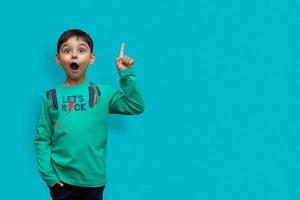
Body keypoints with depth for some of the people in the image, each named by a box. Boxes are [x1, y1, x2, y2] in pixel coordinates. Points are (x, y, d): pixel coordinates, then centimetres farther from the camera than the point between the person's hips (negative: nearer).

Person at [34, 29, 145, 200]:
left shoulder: (103, 93, 1)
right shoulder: (51, 97, 1)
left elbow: (136, 107, -5)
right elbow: (42, 139, 1)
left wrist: (127, 75, -11)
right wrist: (47, 174, -7)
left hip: (93, 180, 0)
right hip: (61, 181, 0)